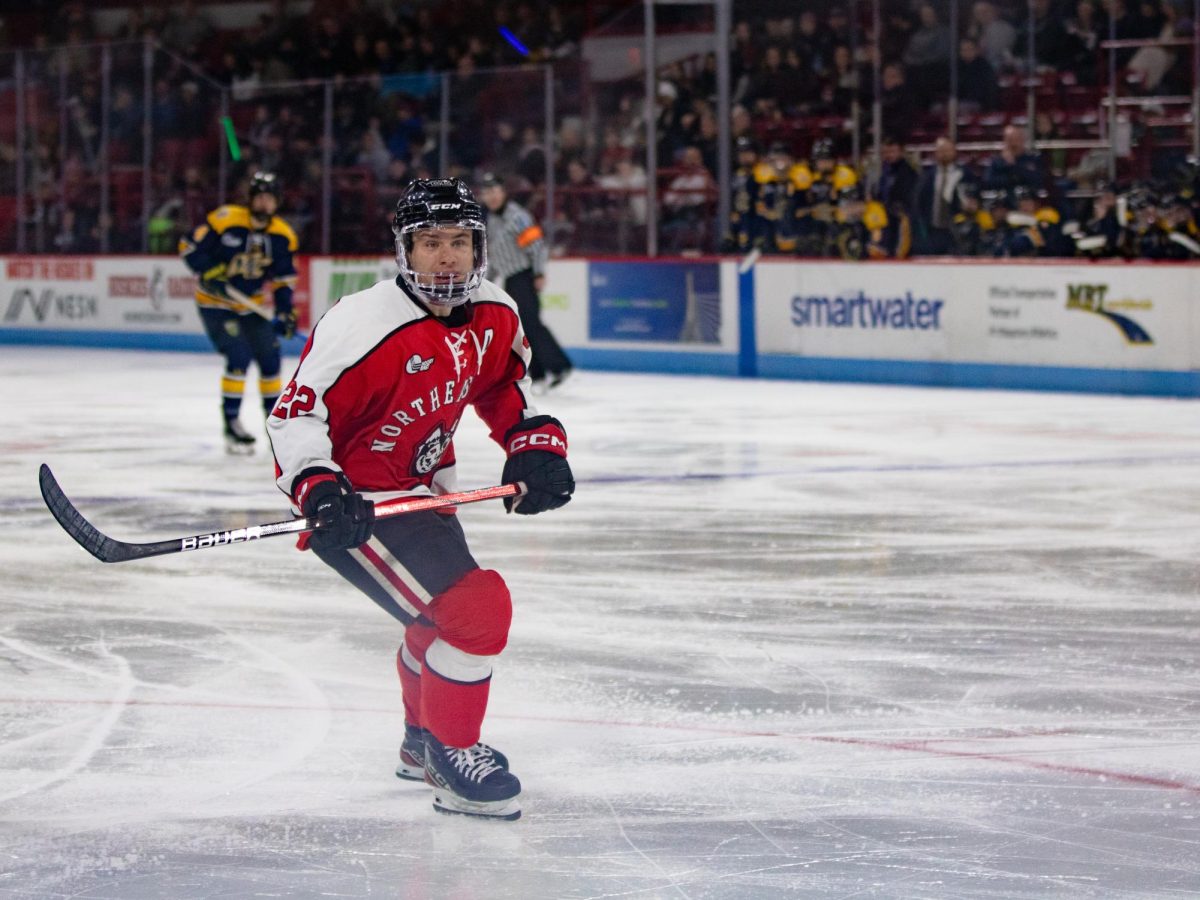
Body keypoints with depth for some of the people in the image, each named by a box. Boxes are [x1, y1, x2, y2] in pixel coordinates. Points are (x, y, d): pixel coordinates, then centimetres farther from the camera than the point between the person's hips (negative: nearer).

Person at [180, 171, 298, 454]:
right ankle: (231, 425, -10)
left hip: (252, 305, 6)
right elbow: (190, 247, -14)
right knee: (239, 358, -19)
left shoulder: (283, 236, -6)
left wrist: (285, 312, -11)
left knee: (270, 359, 8)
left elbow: (283, 279, 0)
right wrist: (209, 273, -24)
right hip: (216, 303, -6)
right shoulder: (225, 220, -20)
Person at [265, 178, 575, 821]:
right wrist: (319, 490, -38)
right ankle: (451, 760, -4)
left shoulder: (495, 318, -4)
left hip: (418, 489, 9)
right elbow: (296, 414, -24)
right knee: (475, 609, -20)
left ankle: (423, 742, 53)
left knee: (447, 613, 28)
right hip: (352, 501, -9)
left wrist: (536, 444, 1)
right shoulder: (364, 326, -28)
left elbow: (506, 387, 16)